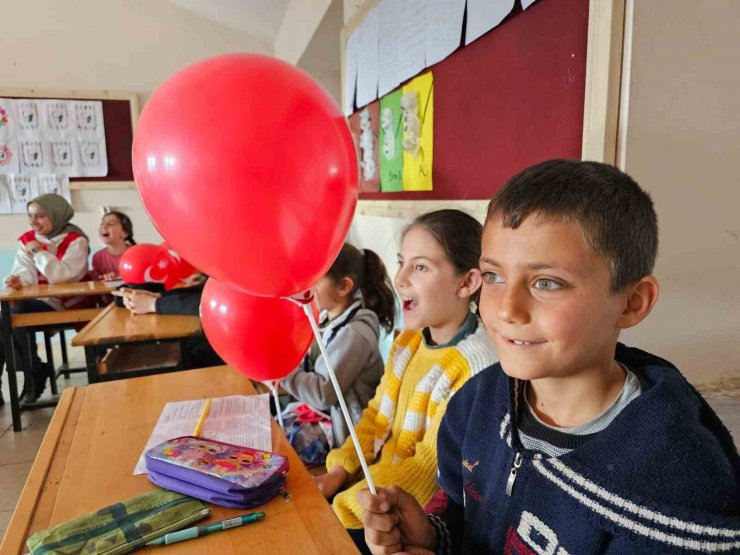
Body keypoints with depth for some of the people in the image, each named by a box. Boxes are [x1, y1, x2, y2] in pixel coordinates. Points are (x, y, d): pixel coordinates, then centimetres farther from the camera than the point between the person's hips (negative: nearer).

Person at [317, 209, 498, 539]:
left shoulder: (475, 367, -25)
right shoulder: (408, 341, 0)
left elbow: (429, 471, -21)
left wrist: (342, 508, -19)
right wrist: (338, 471, -3)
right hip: (378, 477, 6)